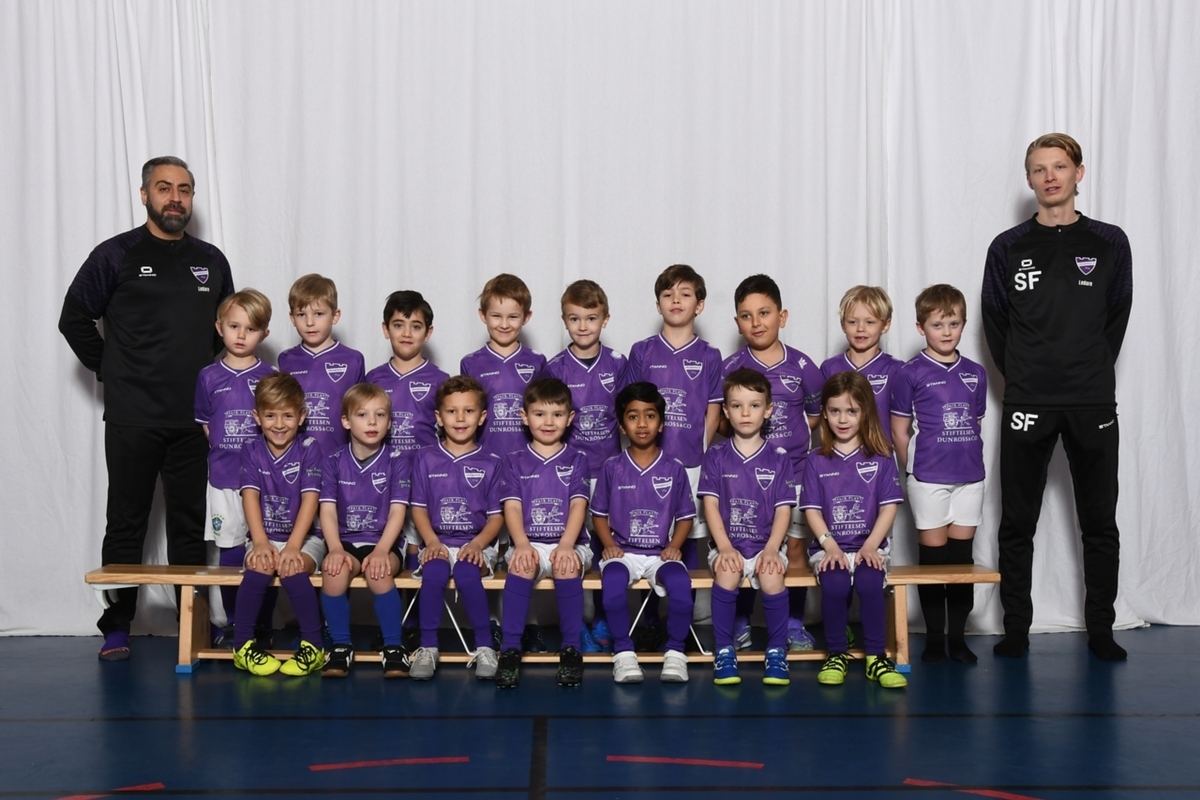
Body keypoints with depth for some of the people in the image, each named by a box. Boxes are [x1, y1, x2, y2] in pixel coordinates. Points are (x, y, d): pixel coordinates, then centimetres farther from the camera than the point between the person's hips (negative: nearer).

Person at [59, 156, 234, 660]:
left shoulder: (211, 261, 12)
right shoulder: (116, 256, 0)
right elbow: (74, 319, 2)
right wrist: (110, 371, -1)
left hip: (194, 419, 3)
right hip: (131, 420, -3)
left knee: (191, 524, 7)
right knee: (125, 524, 3)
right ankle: (117, 626, 11)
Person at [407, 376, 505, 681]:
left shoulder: (489, 464, 6)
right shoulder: (425, 458, 9)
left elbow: (496, 515, 4)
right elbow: (418, 507, 7)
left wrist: (478, 543, -13)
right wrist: (432, 542, -9)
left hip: (475, 544, -1)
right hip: (438, 542, 1)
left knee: (466, 573, -32)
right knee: (434, 573, -31)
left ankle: (484, 647, -21)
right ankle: (428, 648, -21)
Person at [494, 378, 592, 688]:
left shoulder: (577, 460, 12)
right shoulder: (513, 462, 13)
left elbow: (578, 505, -1)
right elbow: (512, 507, 1)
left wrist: (566, 545, -18)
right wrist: (522, 544, -18)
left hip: (570, 544, 0)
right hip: (529, 544, 0)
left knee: (567, 566, -34)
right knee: (522, 564, -34)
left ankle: (571, 650, -26)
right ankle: (510, 650, -31)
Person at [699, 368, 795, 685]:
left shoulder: (779, 459, 5)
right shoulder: (715, 456, 5)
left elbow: (783, 510, 1)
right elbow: (710, 504, -1)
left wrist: (771, 549, -14)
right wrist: (725, 547, -14)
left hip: (767, 545, 0)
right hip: (727, 545, 0)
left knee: (772, 577, -30)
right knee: (727, 574, -32)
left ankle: (777, 652, -12)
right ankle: (724, 652, -17)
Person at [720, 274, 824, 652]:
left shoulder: (801, 366, 0)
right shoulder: (730, 368, -2)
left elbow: (817, 411, 12)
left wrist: (795, 437, 1)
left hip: (793, 469, 1)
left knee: (795, 546, 5)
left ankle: (794, 625, 17)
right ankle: (740, 625, 15)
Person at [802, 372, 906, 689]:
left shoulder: (881, 459, 7)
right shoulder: (817, 462, 8)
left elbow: (889, 506, 1)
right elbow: (812, 509, 2)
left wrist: (871, 545, -12)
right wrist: (830, 544, -13)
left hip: (869, 546, 0)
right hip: (828, 547, 0)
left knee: (870, 583, -31)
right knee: (835, 586, -30)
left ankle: (876, 658, -18)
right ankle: (837, 656, -12)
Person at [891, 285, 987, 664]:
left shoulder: (976, 373, 9)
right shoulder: (910, 374, -3)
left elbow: (976, 424, 16)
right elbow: (899, 430, 0)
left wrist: (972, 459, 9)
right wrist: (914, 468, 0)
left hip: (969, 476, 4)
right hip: (928, 479, -4)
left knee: (963, 552, 7)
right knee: (933, 552, 2)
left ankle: (958, 635, 14)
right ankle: (934, 636, 11)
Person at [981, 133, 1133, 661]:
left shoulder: (1109, 243, 4)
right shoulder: (1008, 248, 3)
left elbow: (1117, 318, 8)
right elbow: (995, 323, 7)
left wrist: (1093, 374, 5)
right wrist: (1021, 378, 4)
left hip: (1094, 404, 0)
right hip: (1026, 405, 0)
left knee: (1100, 524, 7)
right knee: (1016, 524, 4)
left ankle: (1100, 629, 18)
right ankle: (1016, 629, 14)